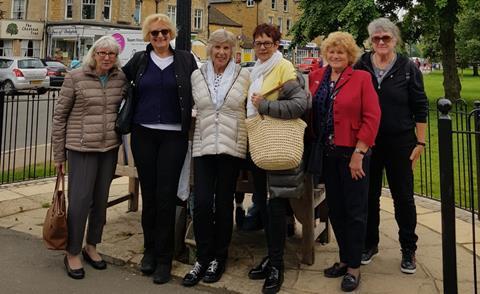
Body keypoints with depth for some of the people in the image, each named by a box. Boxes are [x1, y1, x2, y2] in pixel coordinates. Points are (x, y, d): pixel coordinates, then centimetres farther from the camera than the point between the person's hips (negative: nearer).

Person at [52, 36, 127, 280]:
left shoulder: (121, 78, 4)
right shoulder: (75, 78, -5)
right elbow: (60, 115, -2)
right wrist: (59, 154, -1)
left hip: (110, 148, 4)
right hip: (81, 148, -4)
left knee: (101, 199, 11)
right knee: (79, 200, -4)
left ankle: (91, 247, 29)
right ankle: (72, 253, 13)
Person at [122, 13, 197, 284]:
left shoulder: (186, 60, 4)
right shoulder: (139, 60, 8)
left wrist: (193, 118, -3)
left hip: (174, 136, -2)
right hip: (143, 134, 2)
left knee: (166, 196, -3)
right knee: (148, 194, 8)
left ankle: (164, 258, 7)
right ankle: (150, 249, 22)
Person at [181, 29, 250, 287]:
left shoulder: (244, 76, 2)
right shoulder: (197, 75, 7)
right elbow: (193, 107, 15)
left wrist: (248, 140, 2)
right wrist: (198, 132, 11)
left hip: (232, 147, -1)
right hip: (203, 146, 1)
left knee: (224, 203, 6)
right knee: (201, 203, -4)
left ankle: (218, 258, 22)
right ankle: (202, 258, 13)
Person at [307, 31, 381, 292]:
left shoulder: (361, 78, -6)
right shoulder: (316, 77, 7)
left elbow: (372, 117, -11)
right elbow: (311, 112, 9)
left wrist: (358, 153, -15)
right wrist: (314, 147, -2)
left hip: (352, 154, -5)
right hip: (327, 154, 5)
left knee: (355, 211, 4)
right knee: (335, 209, 13)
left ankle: (353, 267, 17)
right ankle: (344, 258, 29)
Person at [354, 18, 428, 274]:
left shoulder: (408, 69, -2)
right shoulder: (361, 67, 2)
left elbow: (420, 108, 0)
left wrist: (420, 143, -4)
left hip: (400, 143, -2)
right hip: (367, 142, 2)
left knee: (403, 196, 5)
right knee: (369, 194, 11)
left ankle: (408, 249, 20)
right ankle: (370, 243, 27)